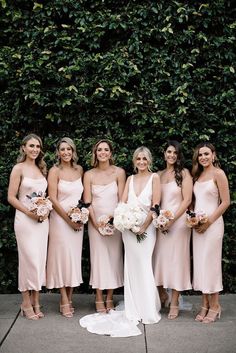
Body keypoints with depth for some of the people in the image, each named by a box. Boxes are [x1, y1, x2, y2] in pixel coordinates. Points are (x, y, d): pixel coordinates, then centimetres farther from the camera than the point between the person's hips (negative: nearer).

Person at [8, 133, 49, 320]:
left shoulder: (41, 169, 13)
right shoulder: (19, 168, -4)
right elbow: (11, 197, -7)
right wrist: (29, 212, -16)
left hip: (42, 221, 6)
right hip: (25, 220, -6)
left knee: (40, 260, 7)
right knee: (29, 260, -4)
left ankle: (36, 303, 17)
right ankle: (26, 304, 10)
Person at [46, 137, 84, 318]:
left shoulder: (79, 169, 7)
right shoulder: (55, 171, -7)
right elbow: (53, 199, -11)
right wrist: (68, 219, -11)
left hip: (78, 220, 5)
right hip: (60, 219, -4)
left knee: (74, 257, 7)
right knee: (62, 257, -1)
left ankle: (69, 298, 18)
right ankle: (64, 301, 8)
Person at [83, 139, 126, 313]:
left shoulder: (119, 172, -1)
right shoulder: (89, 175, 1)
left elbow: (122, 199, -2)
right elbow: (87, 202, -2)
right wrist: (96, 223, -10)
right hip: (95, 221, 0)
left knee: (114, 257, 4)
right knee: (99, 257, 2)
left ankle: (110, 298, 16)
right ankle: (99, 299, 12)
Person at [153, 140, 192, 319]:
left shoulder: (184, 173, -2)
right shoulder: (159, 175, 10)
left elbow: (187, 200, -8)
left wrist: (172, 220, -12)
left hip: (178, 221, -4)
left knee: (176, 258, 2)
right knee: (159, 257, 5)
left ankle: (174, 304, 12)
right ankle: (162, 294, 23)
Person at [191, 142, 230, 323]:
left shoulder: (218, 173, -7)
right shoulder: (198, 175, 13)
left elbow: (226, 202, -10)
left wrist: (209, 221, -14)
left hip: (212, 223, -7)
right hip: (197, 224, 7)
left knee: (210, 263, -3)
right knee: (199, 263, 7)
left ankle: (215, 306, 9)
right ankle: (205, 305, 16)